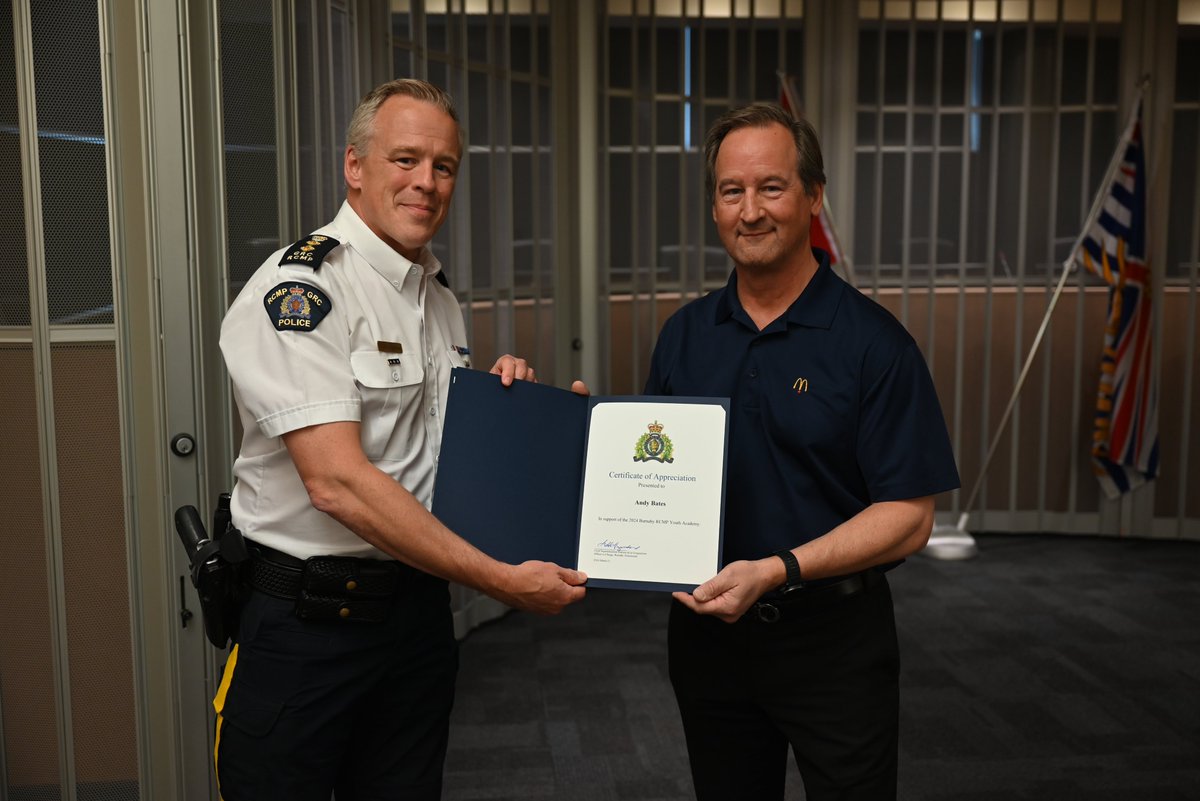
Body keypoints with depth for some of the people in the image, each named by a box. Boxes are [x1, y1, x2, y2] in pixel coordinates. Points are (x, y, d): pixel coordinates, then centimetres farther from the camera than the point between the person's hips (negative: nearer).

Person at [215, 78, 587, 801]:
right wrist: (504, 580, -22)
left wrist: (501, 399, 0)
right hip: (306, 622, -7)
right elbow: (338, 482, -24)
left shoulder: (442, 302, 10)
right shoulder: (298, 288, -16)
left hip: (419, 606, 7)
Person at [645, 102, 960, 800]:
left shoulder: (872, 342, -11)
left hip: (832, 637, -4)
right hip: (707, 625, 5)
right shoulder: (683, 335, 4)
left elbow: (909, 518, -14)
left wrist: (776, 572, -23)